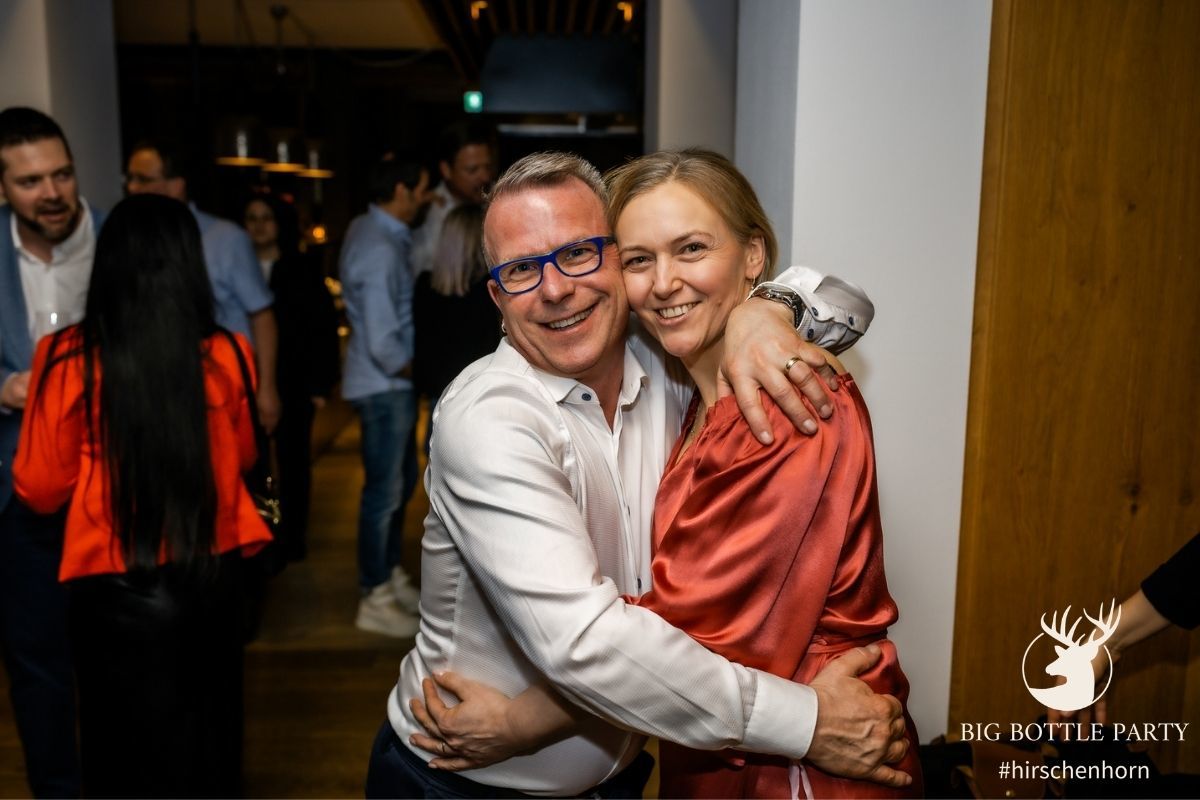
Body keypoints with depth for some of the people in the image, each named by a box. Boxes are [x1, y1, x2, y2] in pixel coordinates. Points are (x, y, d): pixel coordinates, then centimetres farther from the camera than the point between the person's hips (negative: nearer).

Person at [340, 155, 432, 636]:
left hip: (393, 383, 10)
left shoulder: (372, 228, 7)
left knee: (398, 485, 20)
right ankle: (375, 601, 17)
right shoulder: (380, 251, -23)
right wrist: (421, 372, -9)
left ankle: (391, 577, 36)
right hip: (385, 385, -10)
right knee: (384, 491, 2)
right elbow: (384, 345, -26)